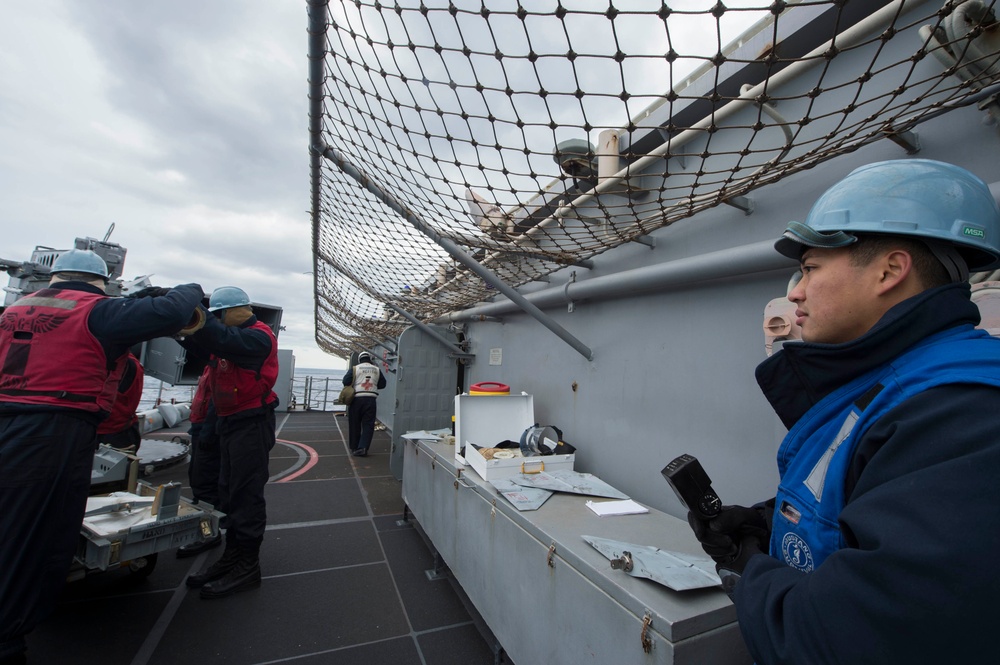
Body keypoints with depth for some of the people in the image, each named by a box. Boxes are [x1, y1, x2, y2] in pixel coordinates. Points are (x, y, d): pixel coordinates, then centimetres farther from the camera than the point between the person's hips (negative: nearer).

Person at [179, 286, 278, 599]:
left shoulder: (257, 336, -14)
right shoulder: (233, 334, 16)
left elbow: (221, 339, -30)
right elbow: (198, 339, 10)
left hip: (252, 423, -10)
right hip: (230, 422, 10)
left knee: (245, 494, -4)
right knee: (229, 492, 15)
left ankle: (247, 567, 6)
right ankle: (231, 558, 28)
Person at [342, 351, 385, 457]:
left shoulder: (355, 368, 0)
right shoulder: (377, 369, 8)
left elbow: (346, 381, -6)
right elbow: (382, 384, 13)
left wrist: (354, 384, 13)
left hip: (357, 399, -1)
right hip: (371, 399, 1)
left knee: (354, 424, 13)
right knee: (368, 425, 4)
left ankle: (354, 447, 22)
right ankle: (363, 447, -5)